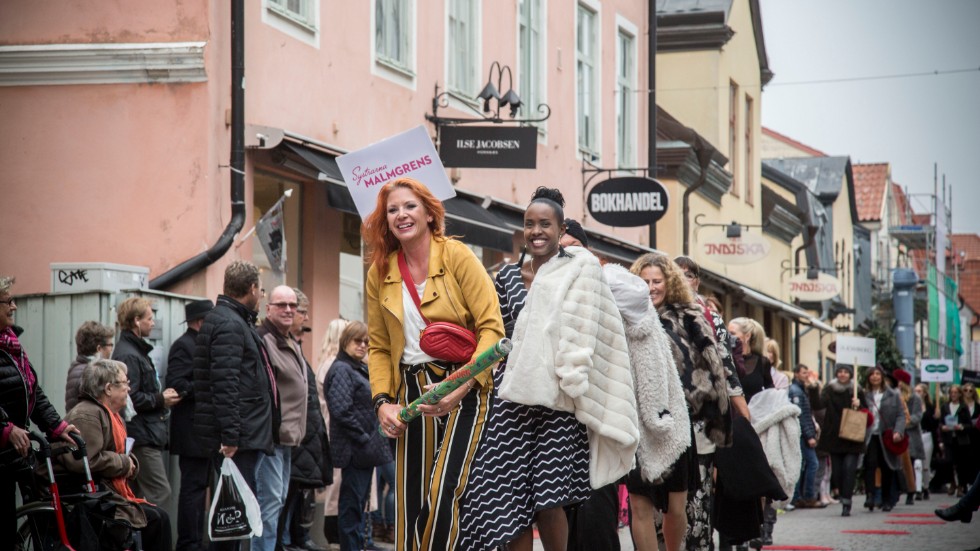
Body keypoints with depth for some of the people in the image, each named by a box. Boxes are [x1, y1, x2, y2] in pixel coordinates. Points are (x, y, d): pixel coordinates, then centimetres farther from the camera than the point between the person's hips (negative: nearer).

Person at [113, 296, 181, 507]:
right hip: (142, 436, -11)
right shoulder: (128, 355, -15)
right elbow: (131, 398, -22)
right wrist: (160, 400, -11)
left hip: (149, 434, 11)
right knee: (159, 492, -12)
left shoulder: (137, 351, 19)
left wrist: (163, 397, 11)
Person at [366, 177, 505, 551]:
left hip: (461, 391, -4)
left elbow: (491, 327, -10)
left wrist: (461, 388, -20)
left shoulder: (456, 256, -5)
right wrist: (382, 401, -2)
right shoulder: (380, 273, 9)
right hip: (412, 393, 4)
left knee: (442, 498, -15)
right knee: (410, 503, 1)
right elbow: (379, 347, 13)